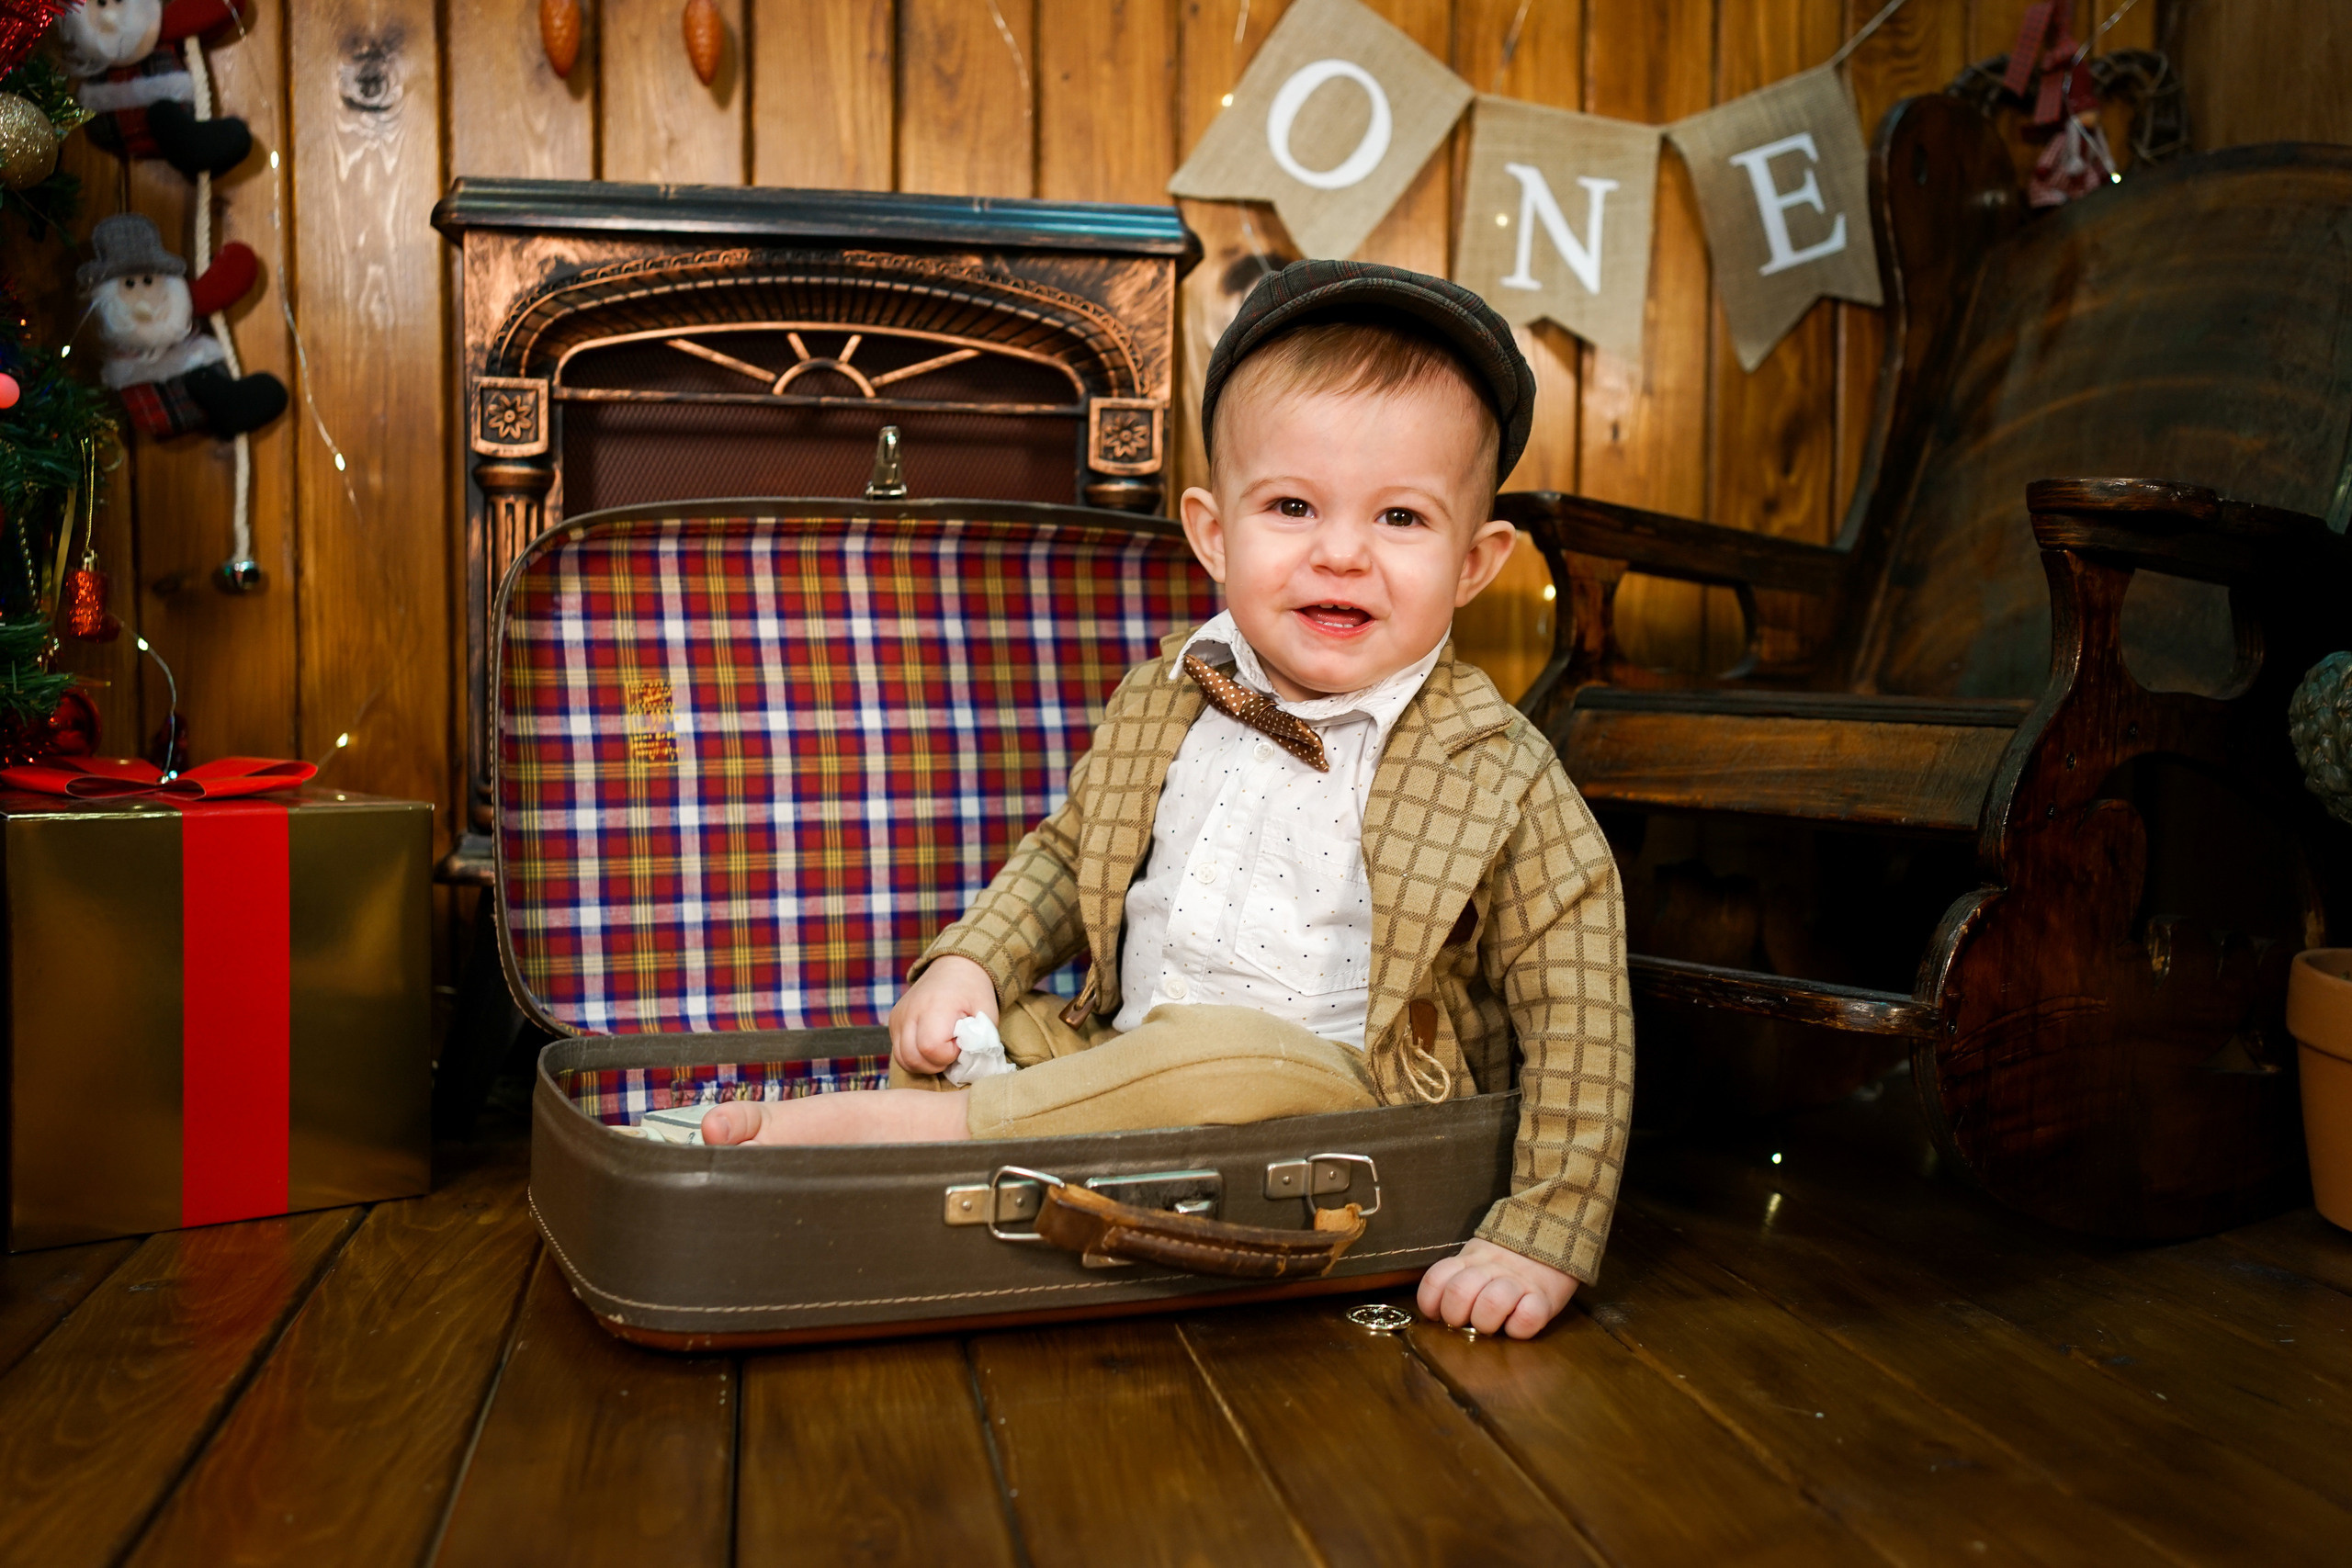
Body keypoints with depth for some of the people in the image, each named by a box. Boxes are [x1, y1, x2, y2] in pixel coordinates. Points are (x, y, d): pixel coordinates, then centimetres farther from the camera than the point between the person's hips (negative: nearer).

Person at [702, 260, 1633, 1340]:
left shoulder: (1498, 776, -11)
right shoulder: (1159, 705, 4)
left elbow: (1581, 1022, -10)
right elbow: (1067, 853, 20)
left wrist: (1540, 1241, -16)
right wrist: (969, 961, 3)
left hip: (1333, 1101, -5)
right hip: (1125, 1062, 6)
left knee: (1226, 1060, -33)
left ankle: (895, 1125, -23)